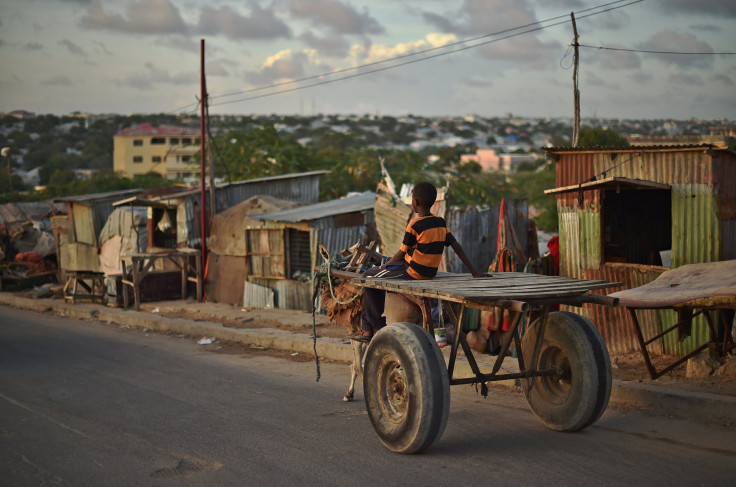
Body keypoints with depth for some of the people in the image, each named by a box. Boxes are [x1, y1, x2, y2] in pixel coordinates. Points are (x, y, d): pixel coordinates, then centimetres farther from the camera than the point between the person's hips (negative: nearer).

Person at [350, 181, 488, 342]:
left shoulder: (415, 225, -16)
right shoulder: (441, 223, 5)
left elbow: (402, 253, -9)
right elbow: (457, 247, 4)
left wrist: (386, 265, 9)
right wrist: (474, 273, 6)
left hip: (412, 273, -8)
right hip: (431, 273, 8)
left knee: (369, 277, 10)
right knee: (378, 274, 25)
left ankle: (378, 327, 13)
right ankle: (367, 325, 26)